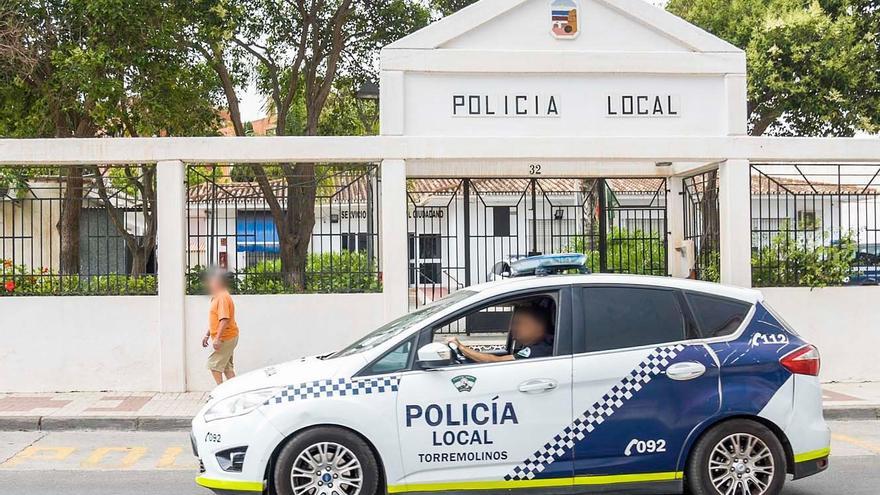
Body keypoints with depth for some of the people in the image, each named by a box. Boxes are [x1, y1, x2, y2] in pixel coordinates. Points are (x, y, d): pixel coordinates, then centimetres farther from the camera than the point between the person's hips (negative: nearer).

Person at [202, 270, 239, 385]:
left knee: (213, 364, -8)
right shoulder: (216, 297, 16)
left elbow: (224, 320, -26)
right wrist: (207, 335, 27)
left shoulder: (223, 297, -18)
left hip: (225, 339, -10)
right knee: (227, 367, 10)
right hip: (227, 339, 10)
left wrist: (217, 338, -28)